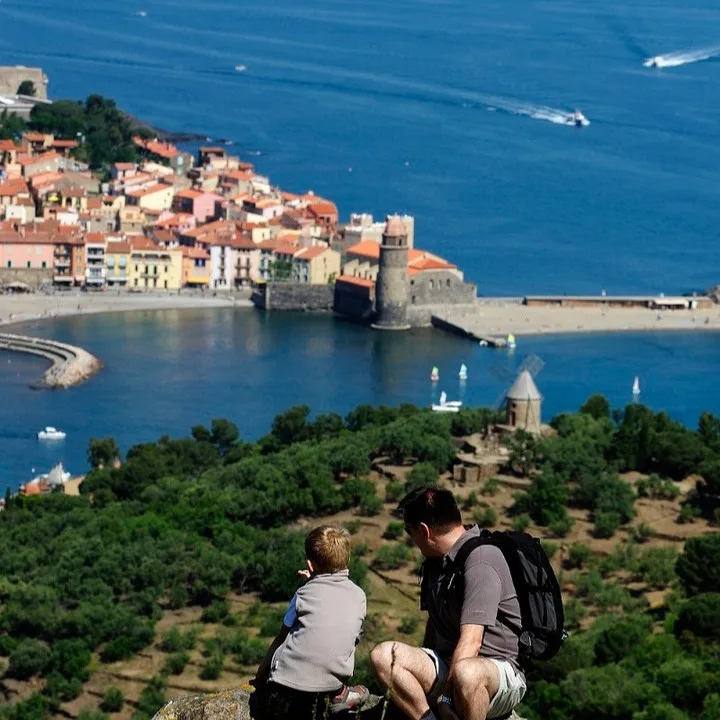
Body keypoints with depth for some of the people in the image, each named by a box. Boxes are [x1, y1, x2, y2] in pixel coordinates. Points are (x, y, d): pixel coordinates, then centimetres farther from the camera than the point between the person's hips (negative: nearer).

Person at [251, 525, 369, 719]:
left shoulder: (304, 594, 1)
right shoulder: (359, 596, 7)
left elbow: (280, 639, 7)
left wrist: (259, 678, 20)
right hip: (331, 679, 2)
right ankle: (336, 695, 15)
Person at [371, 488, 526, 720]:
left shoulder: (481, 559, -17)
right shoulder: (436, 560, 13)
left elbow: (470, 643, -25)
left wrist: (444, 699, -27)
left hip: (500, 669, -8)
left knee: (466, 672, -42)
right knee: (383, 655, -13)